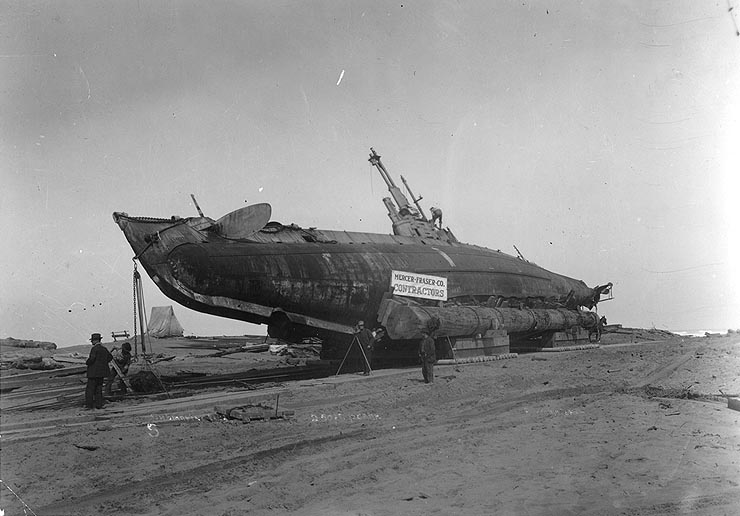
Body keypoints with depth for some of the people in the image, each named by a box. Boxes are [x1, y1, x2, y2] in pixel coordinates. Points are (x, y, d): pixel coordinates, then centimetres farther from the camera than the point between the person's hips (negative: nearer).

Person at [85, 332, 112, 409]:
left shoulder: (95, 348, -14)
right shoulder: (104, 348, 10)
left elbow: (91, 359, -23)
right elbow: (110, 357, 20)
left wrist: (87, 362, -3)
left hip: (94, 372, -8)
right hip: (102, 371, 8)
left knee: (90, 388, -2)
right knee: (99, 388, 13)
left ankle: (89, 405, -2)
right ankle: (99, 404, 12)